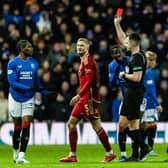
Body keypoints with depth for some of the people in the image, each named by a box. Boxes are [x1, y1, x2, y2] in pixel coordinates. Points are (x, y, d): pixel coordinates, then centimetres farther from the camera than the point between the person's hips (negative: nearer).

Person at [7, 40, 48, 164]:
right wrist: (28, 88, -25)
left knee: (26, 126, -9)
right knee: (17, 126, 4)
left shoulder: (34, 63, 7)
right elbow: (13, 82, -15)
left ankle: (21, 157, -11)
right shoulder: (13, 63, -8)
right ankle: (16, 153, 23)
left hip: (29, 99, 3)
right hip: (15, 98, -3)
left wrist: (44, 92, 4)